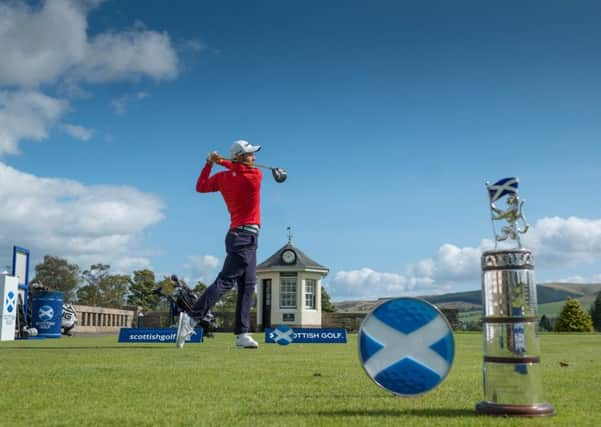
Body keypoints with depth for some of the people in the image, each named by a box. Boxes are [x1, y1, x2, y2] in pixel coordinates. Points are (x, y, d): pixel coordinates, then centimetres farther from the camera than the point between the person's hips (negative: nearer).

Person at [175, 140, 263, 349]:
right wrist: (222, 162, 14)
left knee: (247, 285, 8)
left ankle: (242, 334, 5)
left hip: (238, 235, 8)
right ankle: (192, 317, -20)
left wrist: (209, 164, 18)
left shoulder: (222, 177, 6)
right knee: (225, 280, -13)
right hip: (246, 235, -7)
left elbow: (200, 187, 20)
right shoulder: (256, 175, -8)